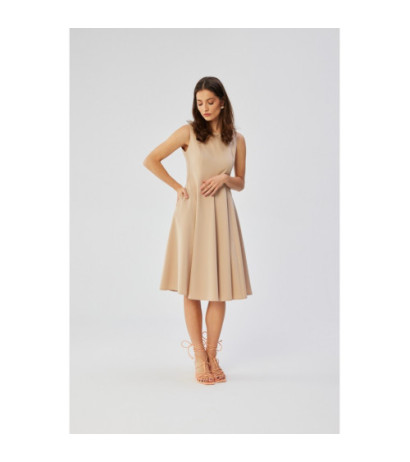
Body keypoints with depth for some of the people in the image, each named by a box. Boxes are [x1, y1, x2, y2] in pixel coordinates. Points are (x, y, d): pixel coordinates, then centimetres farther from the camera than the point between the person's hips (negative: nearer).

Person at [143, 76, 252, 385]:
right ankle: (199, 357, 13)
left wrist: (225, 178, -8)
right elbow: (150, 160, 2)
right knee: (192, 286, 1)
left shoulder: (237, 139, 8)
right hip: (192, 211, -2)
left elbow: (241, 184, 13)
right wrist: (177, 187, -2)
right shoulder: (188, 132, 1)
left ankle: (213, 355, 17)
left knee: (220, 286, 3)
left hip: (222, 214, 2)